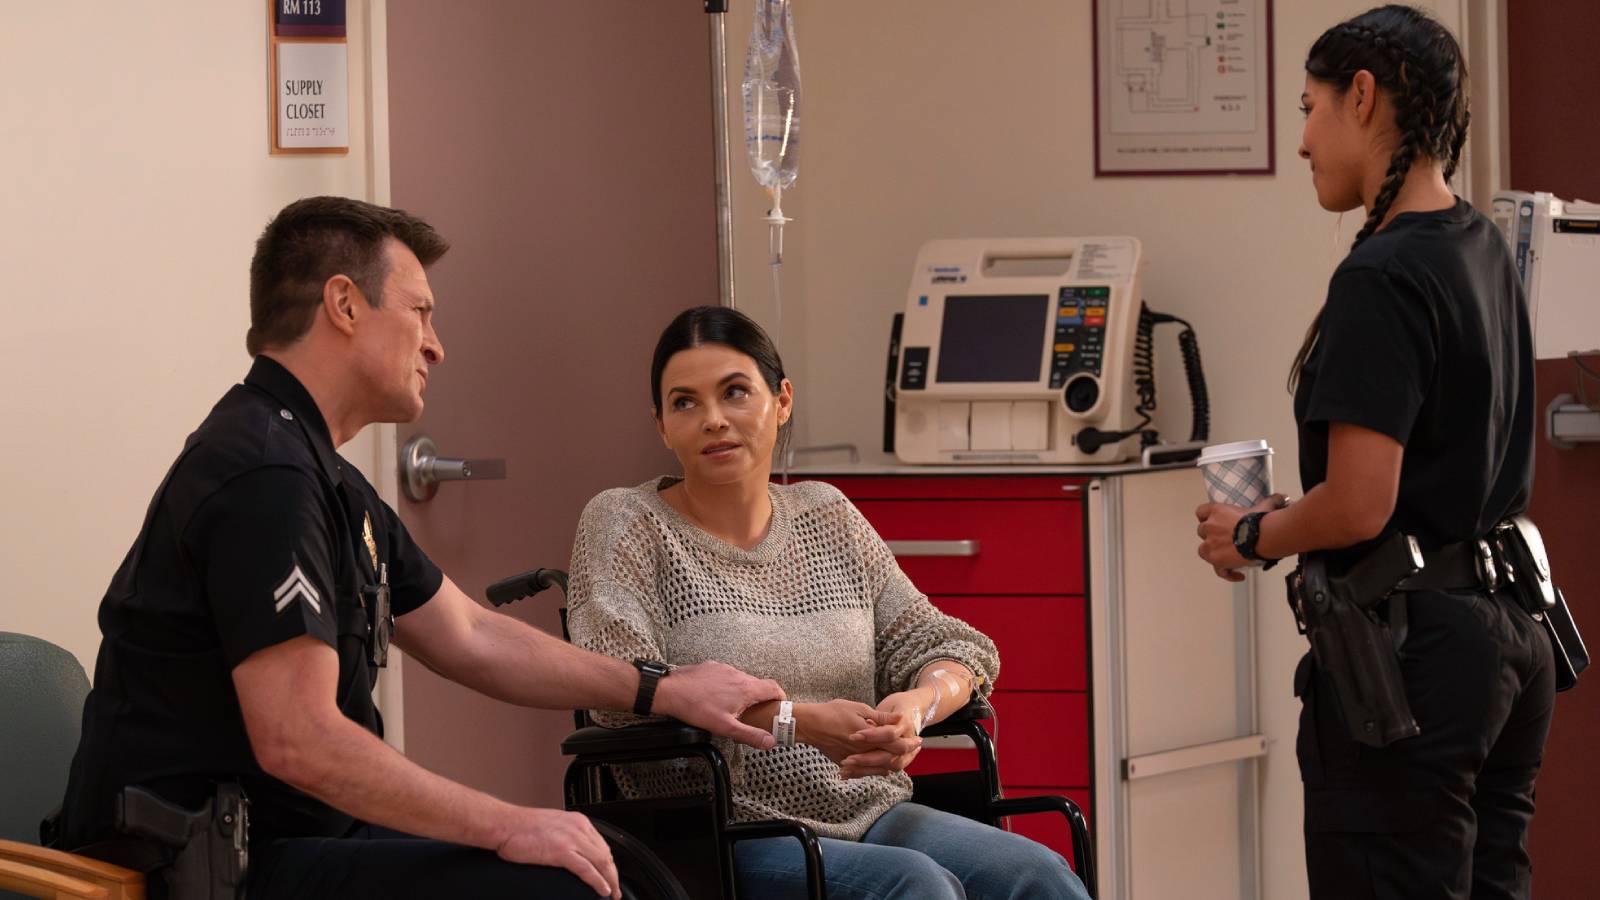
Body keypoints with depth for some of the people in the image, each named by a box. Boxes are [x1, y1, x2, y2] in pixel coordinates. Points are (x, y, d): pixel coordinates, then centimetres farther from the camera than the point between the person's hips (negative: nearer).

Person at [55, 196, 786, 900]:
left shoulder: (322, 478, 16)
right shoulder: (264, 476, -19)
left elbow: (469, 638, 24)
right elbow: (298, 740, -26)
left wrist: (664, 693, 20)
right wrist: (508, 827, -21)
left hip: (278, 832, 11)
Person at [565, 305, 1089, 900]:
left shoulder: (827, 516, 17)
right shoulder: (624, 523, 2)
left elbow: (945, 646, 16)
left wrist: (916, 705, -11)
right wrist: (797, 721, -20)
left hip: (870, 817, 5)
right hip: (729, 842, -5)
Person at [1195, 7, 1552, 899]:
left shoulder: (1381, 279, -18)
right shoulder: (1486, 252, 10)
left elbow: (1360, 506, -22)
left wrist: (1250, 535, -4)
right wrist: (1291, 513, 15)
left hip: (1410, 649, -9)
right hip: (1511, 634, 9)